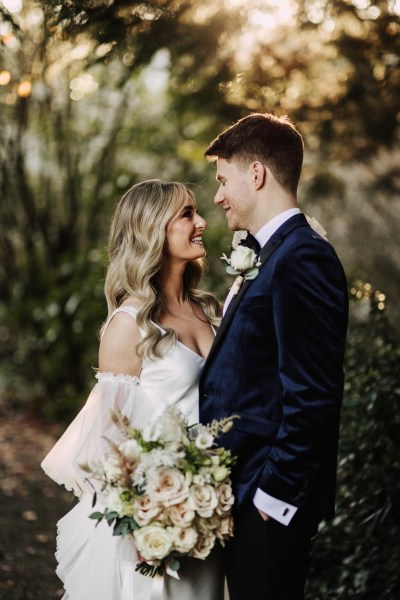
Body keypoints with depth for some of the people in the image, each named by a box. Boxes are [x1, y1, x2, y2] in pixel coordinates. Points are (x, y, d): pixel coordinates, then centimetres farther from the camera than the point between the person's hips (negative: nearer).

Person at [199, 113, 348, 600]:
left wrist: (276, 491, -18)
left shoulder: (302, 258, -18)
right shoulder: (269, 255, 13)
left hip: (270, 496, -9)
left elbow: (312, 394, -22)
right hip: (242, 486, 9)